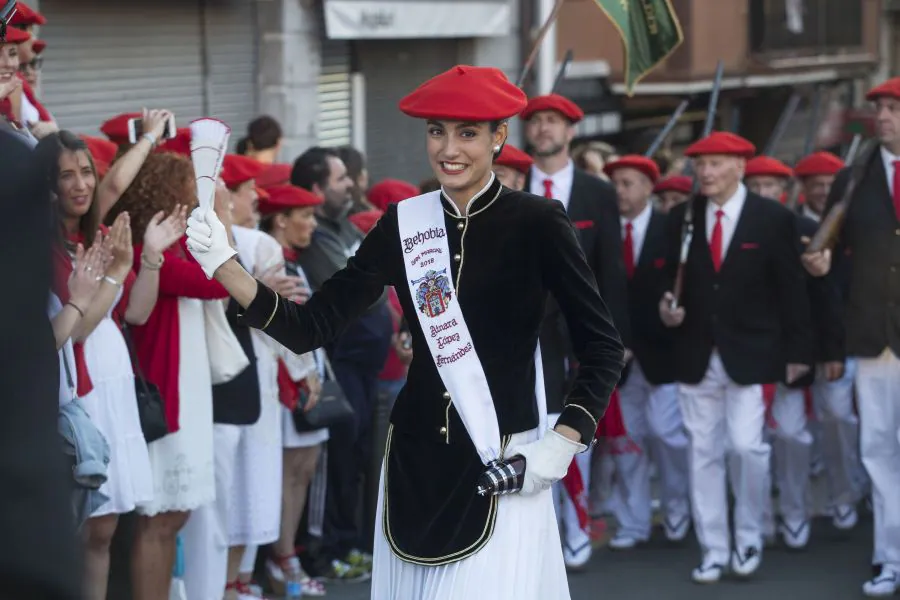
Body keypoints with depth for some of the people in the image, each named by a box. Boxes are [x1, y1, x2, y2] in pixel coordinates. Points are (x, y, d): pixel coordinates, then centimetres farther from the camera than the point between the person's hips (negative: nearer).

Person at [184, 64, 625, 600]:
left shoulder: (537, 223, -6)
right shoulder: (404, 225, 4)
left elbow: (604, 348, -3)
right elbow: (309, 328, 1)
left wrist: (563, 443, -12)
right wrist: (223, 265, -9)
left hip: (505, 467, -4)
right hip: (415, 461, 4)